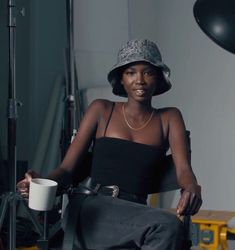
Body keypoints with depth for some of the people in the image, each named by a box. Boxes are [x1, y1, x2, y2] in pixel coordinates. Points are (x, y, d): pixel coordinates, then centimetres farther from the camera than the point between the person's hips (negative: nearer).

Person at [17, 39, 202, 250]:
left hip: (135, 215, 2)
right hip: (95, 210, -2)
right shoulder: (102, 110, 14)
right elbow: (67, 167, 9)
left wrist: (192, 189, -25)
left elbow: (183, 168, 1)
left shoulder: (168, 119, 17)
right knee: (167, 226, -34)